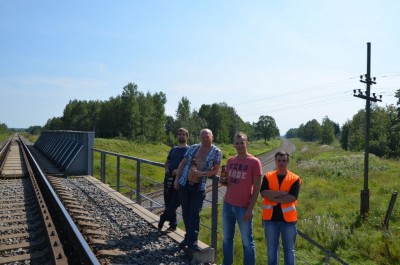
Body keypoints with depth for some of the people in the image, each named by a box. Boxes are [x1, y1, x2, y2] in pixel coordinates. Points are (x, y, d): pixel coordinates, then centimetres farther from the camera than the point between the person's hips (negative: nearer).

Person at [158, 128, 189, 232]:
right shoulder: (173, 149, 16)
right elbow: (167, 161, 23)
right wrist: (166, 168, 1)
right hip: (169, 178, 6)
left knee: (174, 203, -5)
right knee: (168, 203, 10)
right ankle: (173, 225, 23)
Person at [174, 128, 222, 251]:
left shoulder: (216, 152, -4)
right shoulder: (193, 148, 4)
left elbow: (215, 171, -6)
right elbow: (183, 163, 9)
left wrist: (202, 173, -21)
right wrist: (177, 178, 4)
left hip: (199, 187, -3)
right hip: (184, 184, 3)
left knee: (194, 214, -2)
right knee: (186, 212, 12)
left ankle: (192, 241, 8)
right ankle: (189, 237, 27)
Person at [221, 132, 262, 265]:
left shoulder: (254, 162, -9)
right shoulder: (230, 161, 7)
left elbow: (257, 188, -9)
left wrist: (250, 209, -13)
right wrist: (223, 182, -4)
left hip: (243, 207, -5)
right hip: (227, 205, 5)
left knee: (247, 242, 6)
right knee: (227, 238, 15)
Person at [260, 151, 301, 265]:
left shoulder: (295, 178, -2)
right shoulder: (268, 176, 3)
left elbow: (292, 198, -15)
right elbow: (263, 193, -13)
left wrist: (273, 197, -12)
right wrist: (282, 193, -17)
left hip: (288, 218, -1)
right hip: (271, 218, 2)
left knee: (289, 249, 11)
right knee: (271, 248, 14)